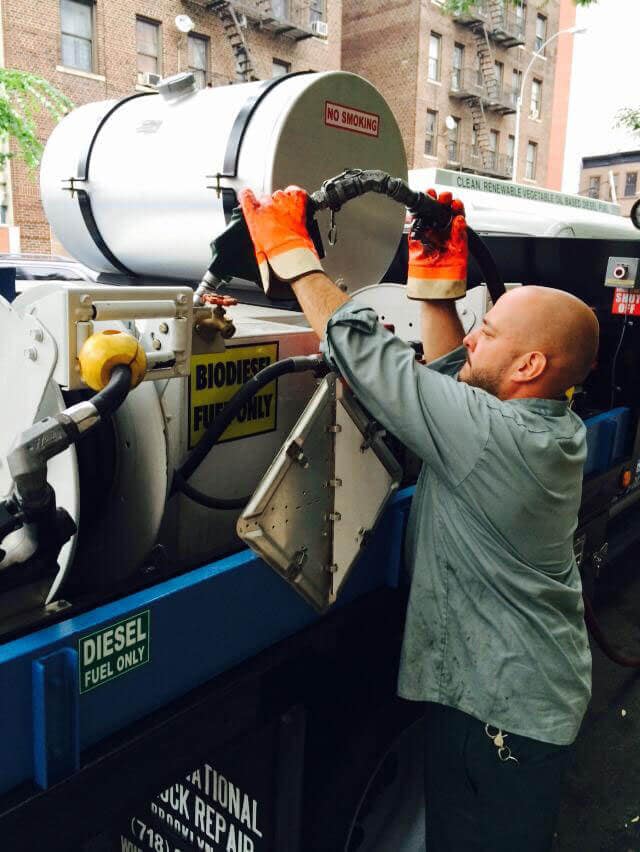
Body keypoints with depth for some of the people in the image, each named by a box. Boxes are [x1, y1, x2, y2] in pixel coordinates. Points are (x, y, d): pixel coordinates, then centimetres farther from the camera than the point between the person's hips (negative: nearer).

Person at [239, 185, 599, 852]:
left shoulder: (495, 438, -30)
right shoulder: (557, 427, -3)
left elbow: (369, 357, -27)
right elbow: (449, 372, 9)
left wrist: (292, 252, -17)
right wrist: (437, 279, 4)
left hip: (505, 710, -8)